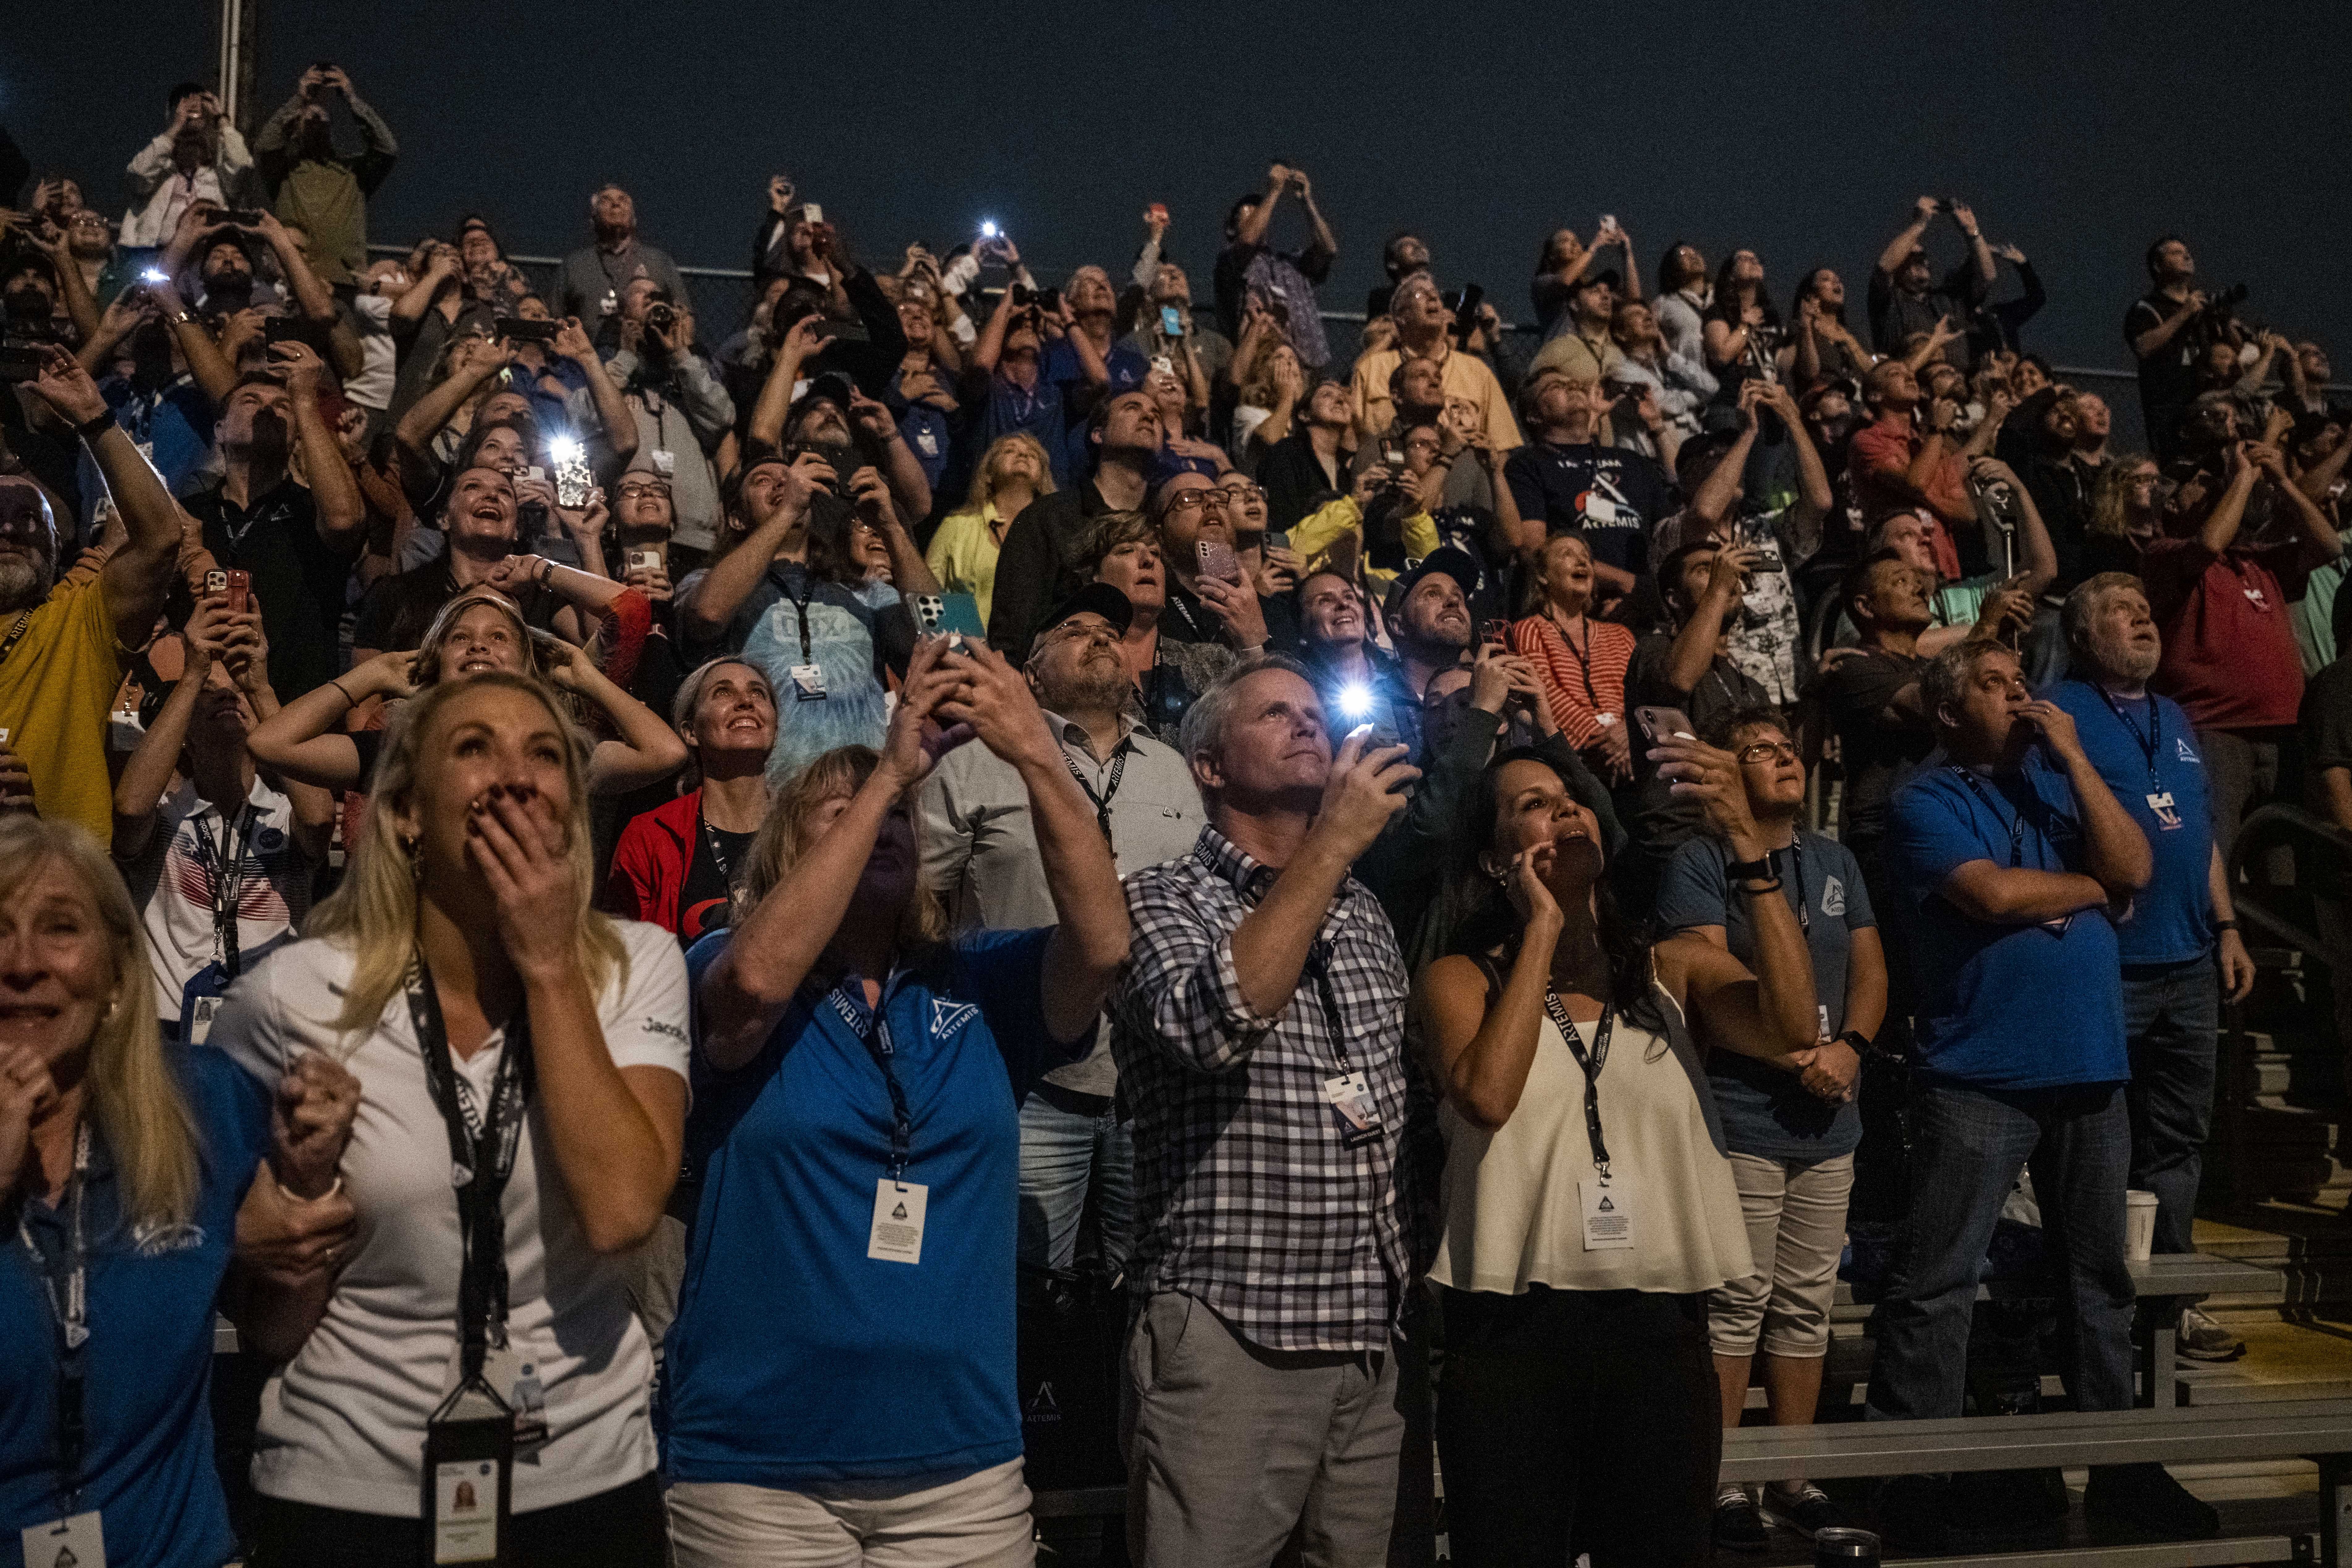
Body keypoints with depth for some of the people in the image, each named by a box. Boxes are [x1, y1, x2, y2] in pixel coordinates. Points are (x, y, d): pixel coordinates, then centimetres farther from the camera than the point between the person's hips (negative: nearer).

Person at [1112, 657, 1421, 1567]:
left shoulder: (1365, 915, 14)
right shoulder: (1163, 901, -3)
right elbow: (1215, 1023, -25)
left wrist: (1402, 1284, 15)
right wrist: (1333, 844, -19)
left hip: (1368, 1338, 6)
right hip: (1226, 1333, -6)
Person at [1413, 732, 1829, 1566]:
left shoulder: (1676, 969, 8)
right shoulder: (1462, 980, 2)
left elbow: (1789, 1027, -11)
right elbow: (1487, 1095, -17)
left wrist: (1747, 842, -17)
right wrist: (1542, 929, -8)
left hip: (1660, 1328, 2)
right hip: (1515, 1330, -2)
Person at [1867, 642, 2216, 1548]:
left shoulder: (2059, 783, 15)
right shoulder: (1927, 803, -2)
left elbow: (2132, 870, 0)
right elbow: (1996, 895, -17)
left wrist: (2073, 754, -4)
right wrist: (2093, 887, -1)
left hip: (2091, 1068, 6)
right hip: (1979, 1075, -6)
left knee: (2099, 1274, 14)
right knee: (1936, 1284, -5)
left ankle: (2118, 1462, 25)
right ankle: (1909, 1475, 2)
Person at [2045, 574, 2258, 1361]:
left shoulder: (2175, 719, 18)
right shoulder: (2059, 714, -5)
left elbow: (2204, 834, 22)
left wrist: (2226, 928, 15)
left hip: (2189, 962, 7)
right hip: (2105, 965, -7)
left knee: (2177, 1137, 11)